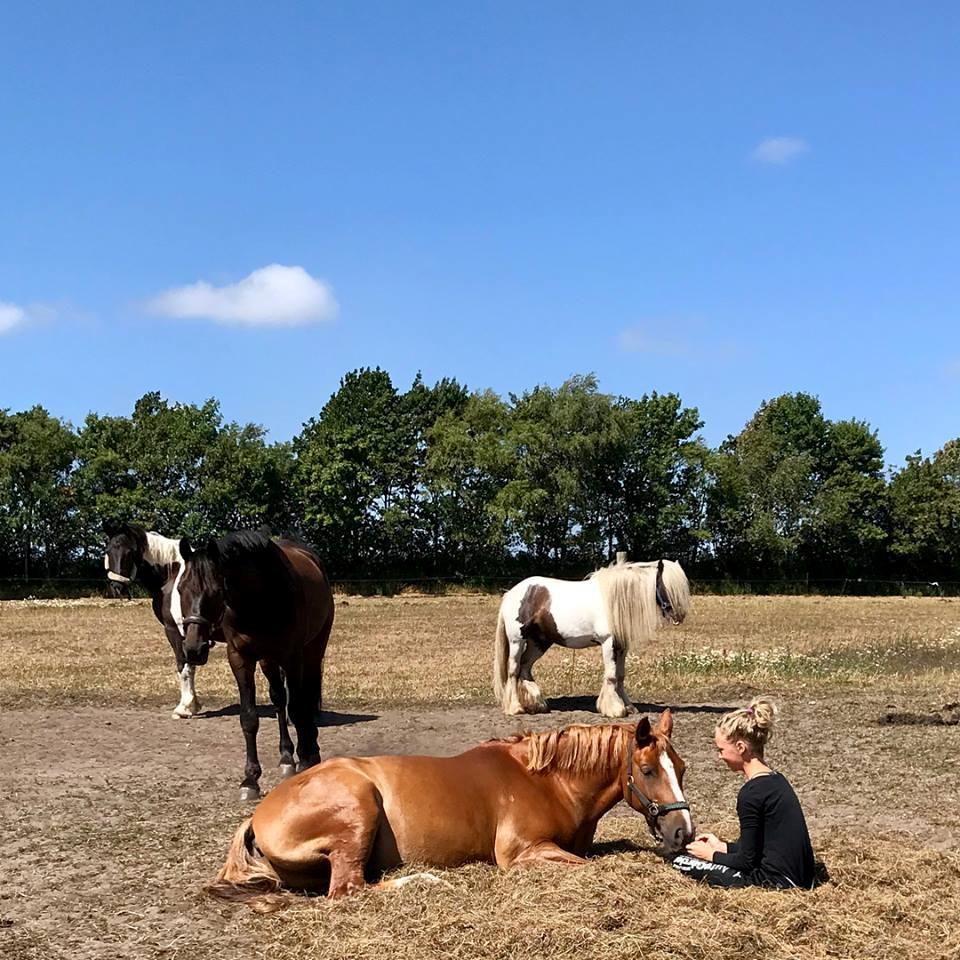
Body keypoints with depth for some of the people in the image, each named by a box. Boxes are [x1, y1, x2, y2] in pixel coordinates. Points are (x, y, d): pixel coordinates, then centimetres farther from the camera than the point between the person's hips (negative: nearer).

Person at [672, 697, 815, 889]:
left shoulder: (751, 793, -19)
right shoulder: (777, 780, 9)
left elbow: (747, 861, -14)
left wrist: (711, 854, 2)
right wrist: (721, 846, 21)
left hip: (777, 882, -9)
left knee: (682, 861, -1)